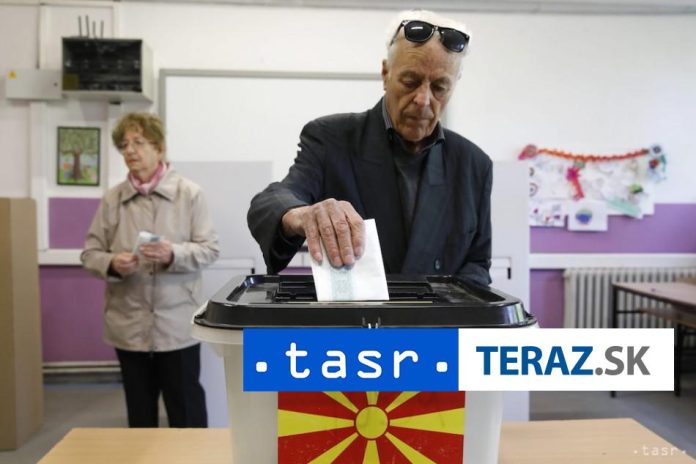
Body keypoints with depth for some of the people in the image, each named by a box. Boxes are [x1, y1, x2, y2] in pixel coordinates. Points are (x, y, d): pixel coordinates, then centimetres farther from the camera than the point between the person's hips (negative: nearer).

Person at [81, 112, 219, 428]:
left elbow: (209, 249, -6)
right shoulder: (112, 199, 2)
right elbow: (90, 253, 6)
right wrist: (112, 264, -16)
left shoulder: (189, 193, -4)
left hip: (177, 325, -2)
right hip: (129, 325, 3)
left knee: (188, 414, 8)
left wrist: (174, 254, -23)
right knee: (139, 413, 18)